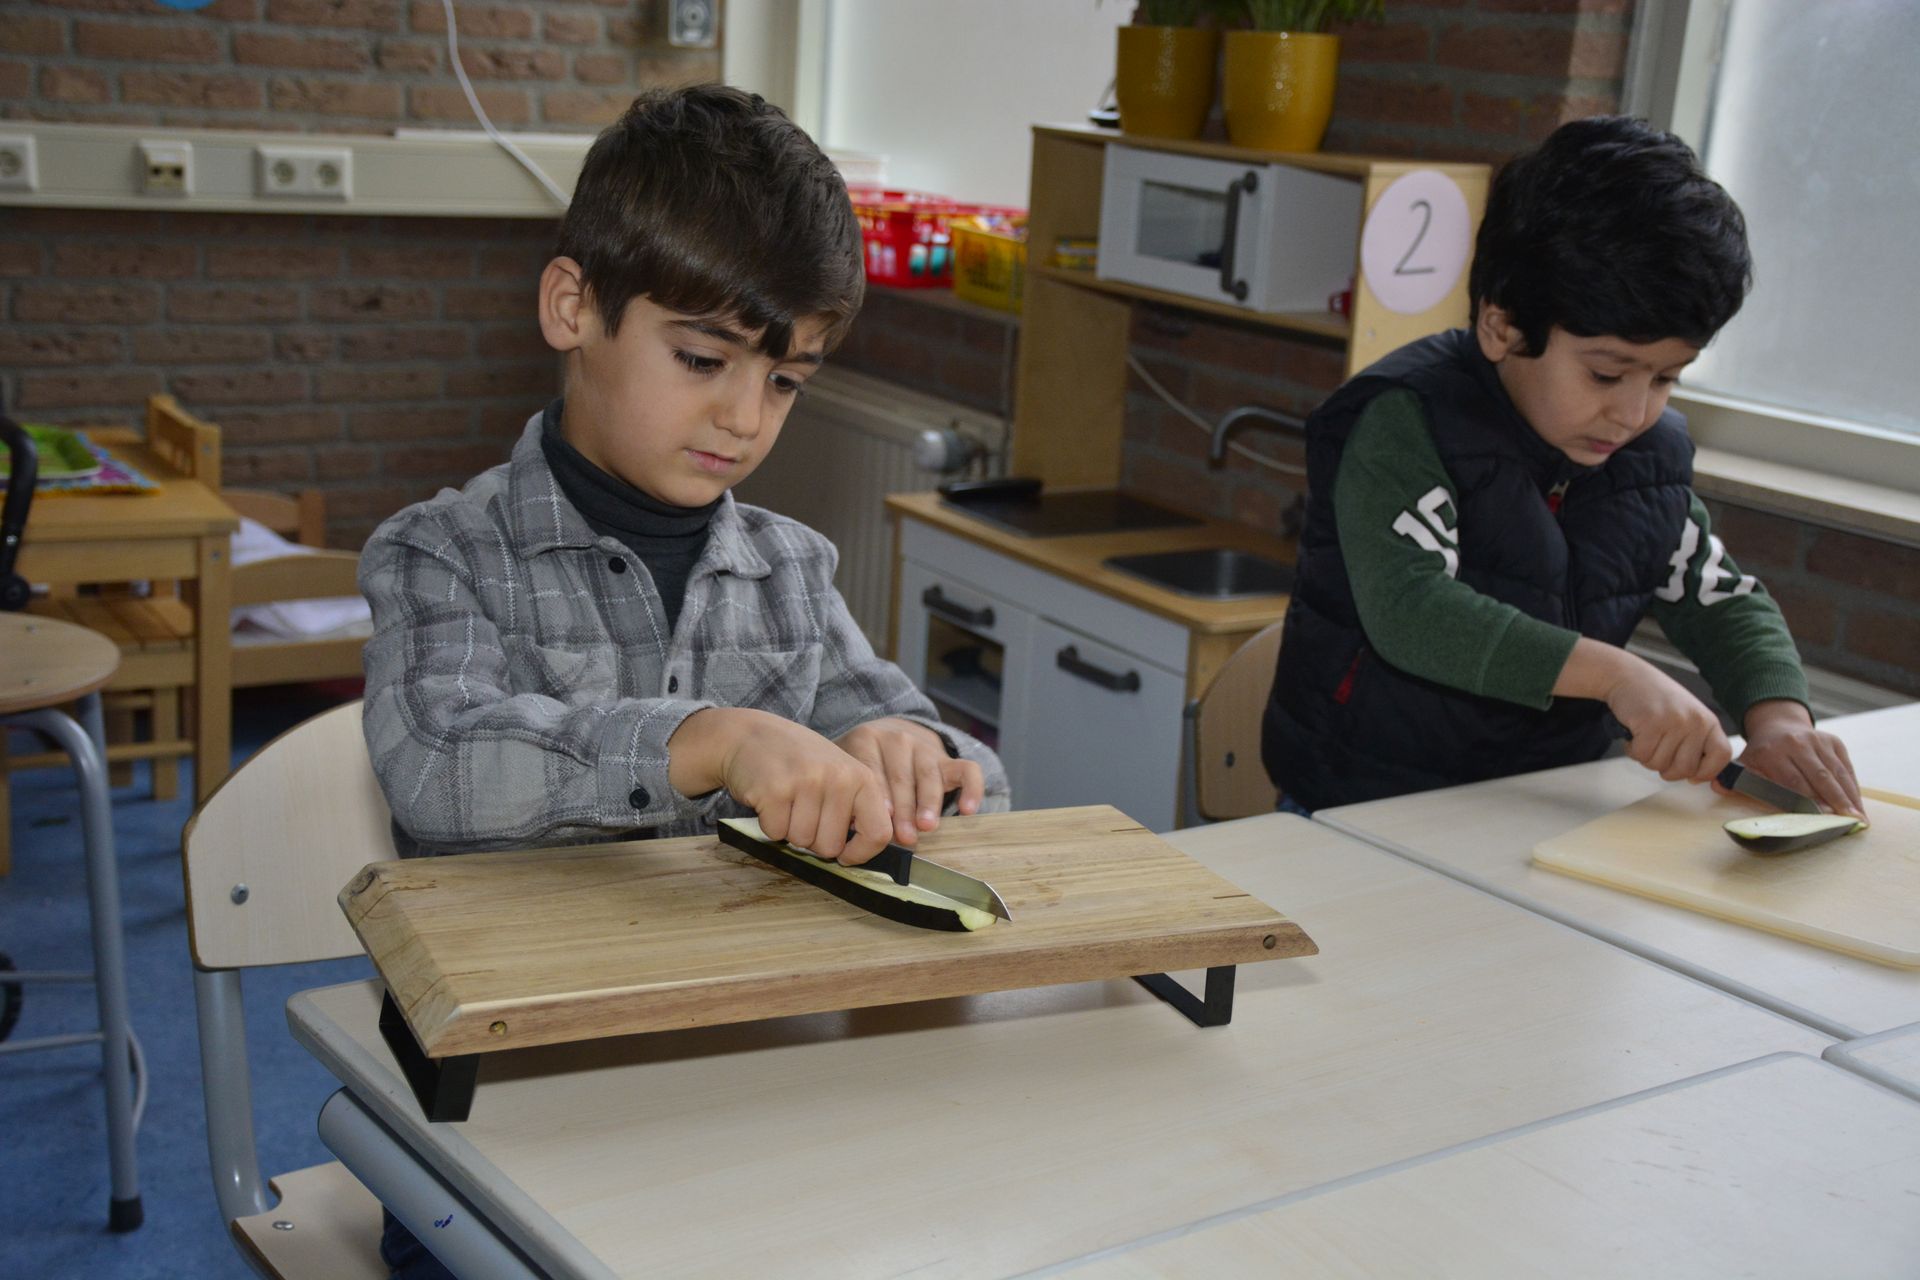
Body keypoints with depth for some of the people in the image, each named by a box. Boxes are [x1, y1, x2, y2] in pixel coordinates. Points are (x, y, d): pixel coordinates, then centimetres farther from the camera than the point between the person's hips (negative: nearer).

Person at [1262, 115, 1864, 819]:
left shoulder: (1650, 453, 8)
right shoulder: (1404, 422, -13)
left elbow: (1725, 600, 16)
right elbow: (1408, 609, -25)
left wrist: (1778, 715, -4)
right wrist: (1616, 674, -30)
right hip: (1371, 806, -7)